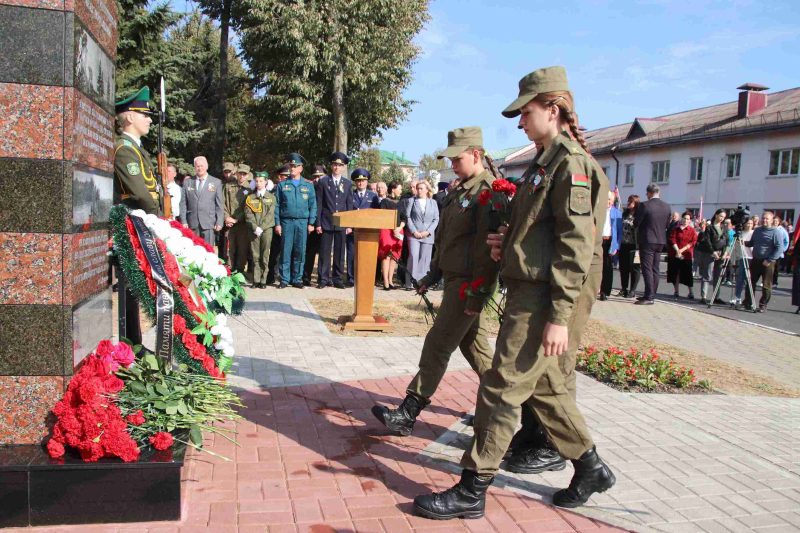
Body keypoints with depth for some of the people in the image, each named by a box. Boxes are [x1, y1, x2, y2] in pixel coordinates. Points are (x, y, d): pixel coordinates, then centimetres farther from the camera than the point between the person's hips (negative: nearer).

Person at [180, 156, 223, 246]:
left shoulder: (216, 182, 7)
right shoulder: (187, 182, 12)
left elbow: (219, 205, 5)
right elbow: (183, 204, 11)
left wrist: (219, 223, -2)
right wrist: (184, 221, 3)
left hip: (209, 224, -2)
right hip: (192, 224, 2)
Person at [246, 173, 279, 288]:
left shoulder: (271, 197, 9)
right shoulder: (250, 198, 12)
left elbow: (270, 214, 0)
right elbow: (248, 215, 3)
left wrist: (261, 227, -10)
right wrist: (255, 227, -11)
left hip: (267, 229, -1)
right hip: (253, 230, 1)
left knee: (264, 256, -2)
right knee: (255, 256, -1)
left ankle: (263, 281, 1)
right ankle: (256, 280, 2)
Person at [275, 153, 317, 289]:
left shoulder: (308, 185, 8)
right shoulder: (282, 185, 7)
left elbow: (313, 205, 7)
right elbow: (277, 205, 6)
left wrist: (311, 223, -1)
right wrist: (277, 223, -2)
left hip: (302, 222, 0)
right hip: (286, 222, 0)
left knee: (300, 252, 2)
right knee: (286, 251, 0)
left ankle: (297, 279, 10)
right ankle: (284, 280, 6)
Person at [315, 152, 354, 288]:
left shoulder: (348, 184, 9)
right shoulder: (323, 182, 3)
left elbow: (349, 205, 8)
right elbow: (319, 204, 2)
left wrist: (349, 225, 3)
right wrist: (318, 223, -4)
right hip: (326, 223, -1)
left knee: (339, 252, 5)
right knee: (324, 252, 1)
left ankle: (338, 279, 12)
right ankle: (324, 279, 7)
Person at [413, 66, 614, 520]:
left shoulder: (570, 162, -12)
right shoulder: (547, 162, 18)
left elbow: (576, 246, -19)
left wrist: (560, 316, -22)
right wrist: (507, 247, 7)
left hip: (543, 299, -10)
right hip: (528, 293, 10)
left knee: (502, 388, -5)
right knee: (543, 386, 17)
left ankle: (472, 491, 5)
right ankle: (591, 468, 31)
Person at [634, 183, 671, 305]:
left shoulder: (644, 205, -15)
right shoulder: (667, 206, 2)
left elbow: (636, 223, -10)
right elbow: (667, 224, 9)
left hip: (647, 240, -6)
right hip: (660, 241, 6)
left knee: (647, 269, -4)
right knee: (655, 269, 12)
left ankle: (649, 297, -7)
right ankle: (650, 295, 19)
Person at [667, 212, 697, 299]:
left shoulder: (692, 230, 4)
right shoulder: (675, 229, 5)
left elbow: (693, 242, -3)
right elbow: (672, 240, -3)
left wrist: (682, 249, -13)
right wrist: (677, 251, -14)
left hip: (687, 255, -1)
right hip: (675, 254, 1)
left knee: (687, 274, -1)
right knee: (675, 273, 4)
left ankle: (691, 292, 6)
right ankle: (676, 291, 13)